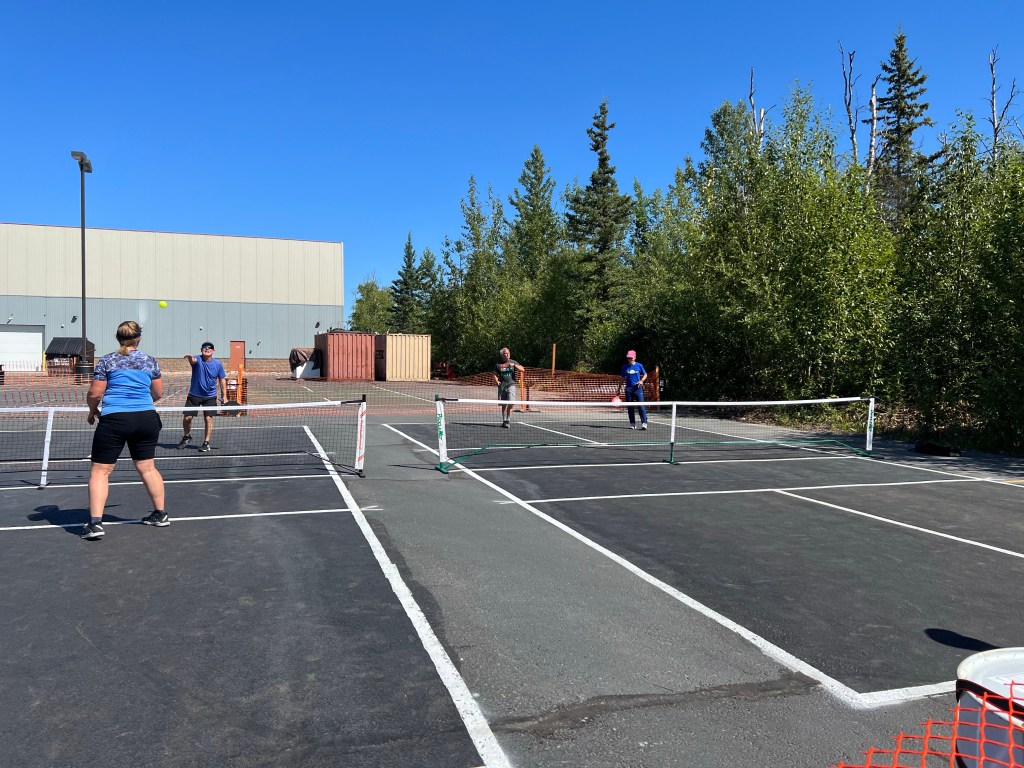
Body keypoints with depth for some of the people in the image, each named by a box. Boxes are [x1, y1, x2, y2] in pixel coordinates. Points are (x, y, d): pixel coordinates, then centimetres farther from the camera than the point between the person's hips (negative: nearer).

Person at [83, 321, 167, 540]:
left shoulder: (106, 361, 0)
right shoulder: (150, 362, 7)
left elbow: (94, 394, -1)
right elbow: (158, 393, 15)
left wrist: (92, 411, 19)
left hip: (114, 420, -3)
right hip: (146, 419, 3)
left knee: (100, 470, 4)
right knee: (147, 468, 14)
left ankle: (95, 522, -3)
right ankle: (160, 514, 22)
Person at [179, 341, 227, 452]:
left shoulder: (218, 364, -1)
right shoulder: (197, 360, -8)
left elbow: (222, 379, 7)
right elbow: (193, 360, -34)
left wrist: (224, 396, 2)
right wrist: (191, 358, -59)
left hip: (210, 397, 0)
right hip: (194, 395, 0)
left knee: (208, 419, -6)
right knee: (187, 418, 1)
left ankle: (206, 443, 6)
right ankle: (187, 437, 29)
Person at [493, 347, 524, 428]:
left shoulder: (513, 362, 7)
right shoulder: (498, 364, 7)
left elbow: (522, 369, 1)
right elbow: (495, 375, 11)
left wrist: (514, 365, -13)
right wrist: (496, 381, -9)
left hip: (511, 385, -1)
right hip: (502, 386, 1)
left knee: (510, 404, -14)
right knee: (503, 405, 7)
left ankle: (508, 421, -8)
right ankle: (504, 421, 20)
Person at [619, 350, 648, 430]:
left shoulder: (639, 365, 2)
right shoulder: (625, 367, 8)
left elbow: (645, 375, 10)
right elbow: (623, 378, 16)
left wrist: (642, 380, -10)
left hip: (638, 388, -3)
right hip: (628, 388, 3)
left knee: (641, 406, -11)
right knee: (630, 407, 5)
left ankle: (644, 423, -12)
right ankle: (632, 424, 13)